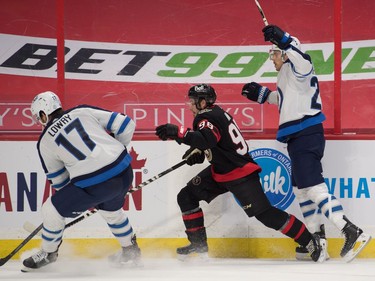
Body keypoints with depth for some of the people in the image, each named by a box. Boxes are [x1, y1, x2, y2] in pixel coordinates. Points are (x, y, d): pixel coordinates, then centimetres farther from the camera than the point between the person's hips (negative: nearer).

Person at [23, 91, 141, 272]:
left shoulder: (45, 141, 7)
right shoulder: (83, 112, 11)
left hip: (94, 185, -5)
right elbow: (125, 124, 9)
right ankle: (130, 251, 46)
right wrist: (118, 149, 28)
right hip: (124, 173, 5)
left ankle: (47, 254, 31)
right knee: (111, 209, 35)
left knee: (52, 209, 14)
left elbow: (58, 179, 18)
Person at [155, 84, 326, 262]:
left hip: (241, 173, -11)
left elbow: (208, 139, -45)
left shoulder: (207, 119, -22)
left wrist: (178, 133, -49)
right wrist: (197, 150, 9)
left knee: (263, 213, -13)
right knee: (187, 197, 7)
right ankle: (198, 244, 15)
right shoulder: (214, 113, 8)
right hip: (220, 171, 11)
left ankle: (310, 242, -8)